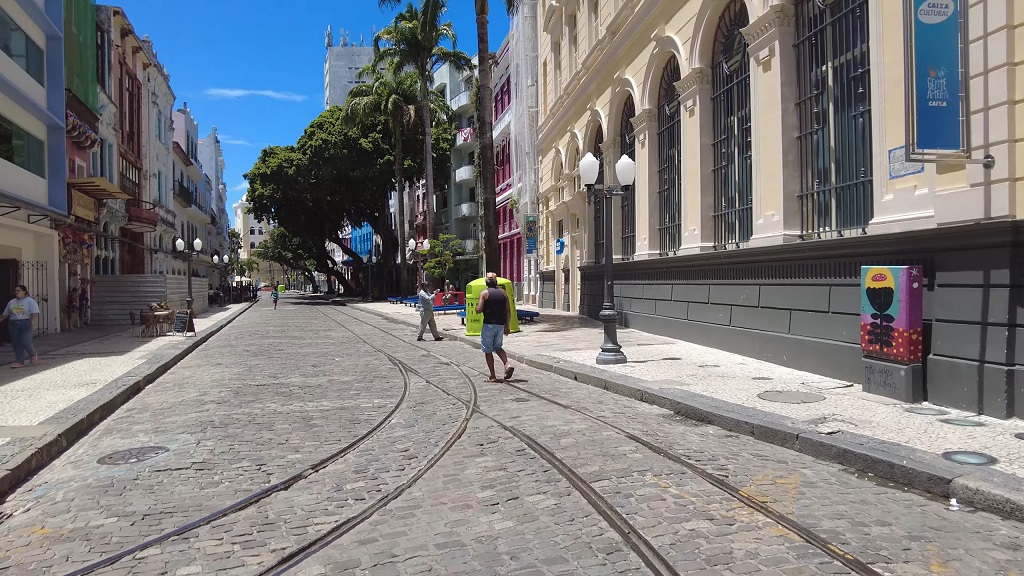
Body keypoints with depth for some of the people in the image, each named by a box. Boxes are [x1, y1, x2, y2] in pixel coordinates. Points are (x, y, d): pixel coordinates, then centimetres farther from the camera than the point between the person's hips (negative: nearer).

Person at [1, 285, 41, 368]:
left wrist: (33, 323, -24)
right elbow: (5, 314, 20)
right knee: (16, 343, 1)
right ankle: (19, 362, 2)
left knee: (25, 342, -11)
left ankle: (33, 355, 15)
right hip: (13, 325, 5)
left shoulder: (30, 301, -2)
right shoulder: (11, 302, 14)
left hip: (26, 324, -5)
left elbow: (35, 314, -12)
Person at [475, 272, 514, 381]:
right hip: (501, 324, 4)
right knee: (497, 347, 22)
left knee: (488, 350, 6)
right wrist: (507, 326, 11)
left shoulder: (484, 293, -6)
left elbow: (478, 310, -12)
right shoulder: (503, 293, 6)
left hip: (489, 324, -4)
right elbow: (508, 312, 4)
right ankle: (507, 365, -1)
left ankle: (492, 376, 6)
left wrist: (477, 306, 10)